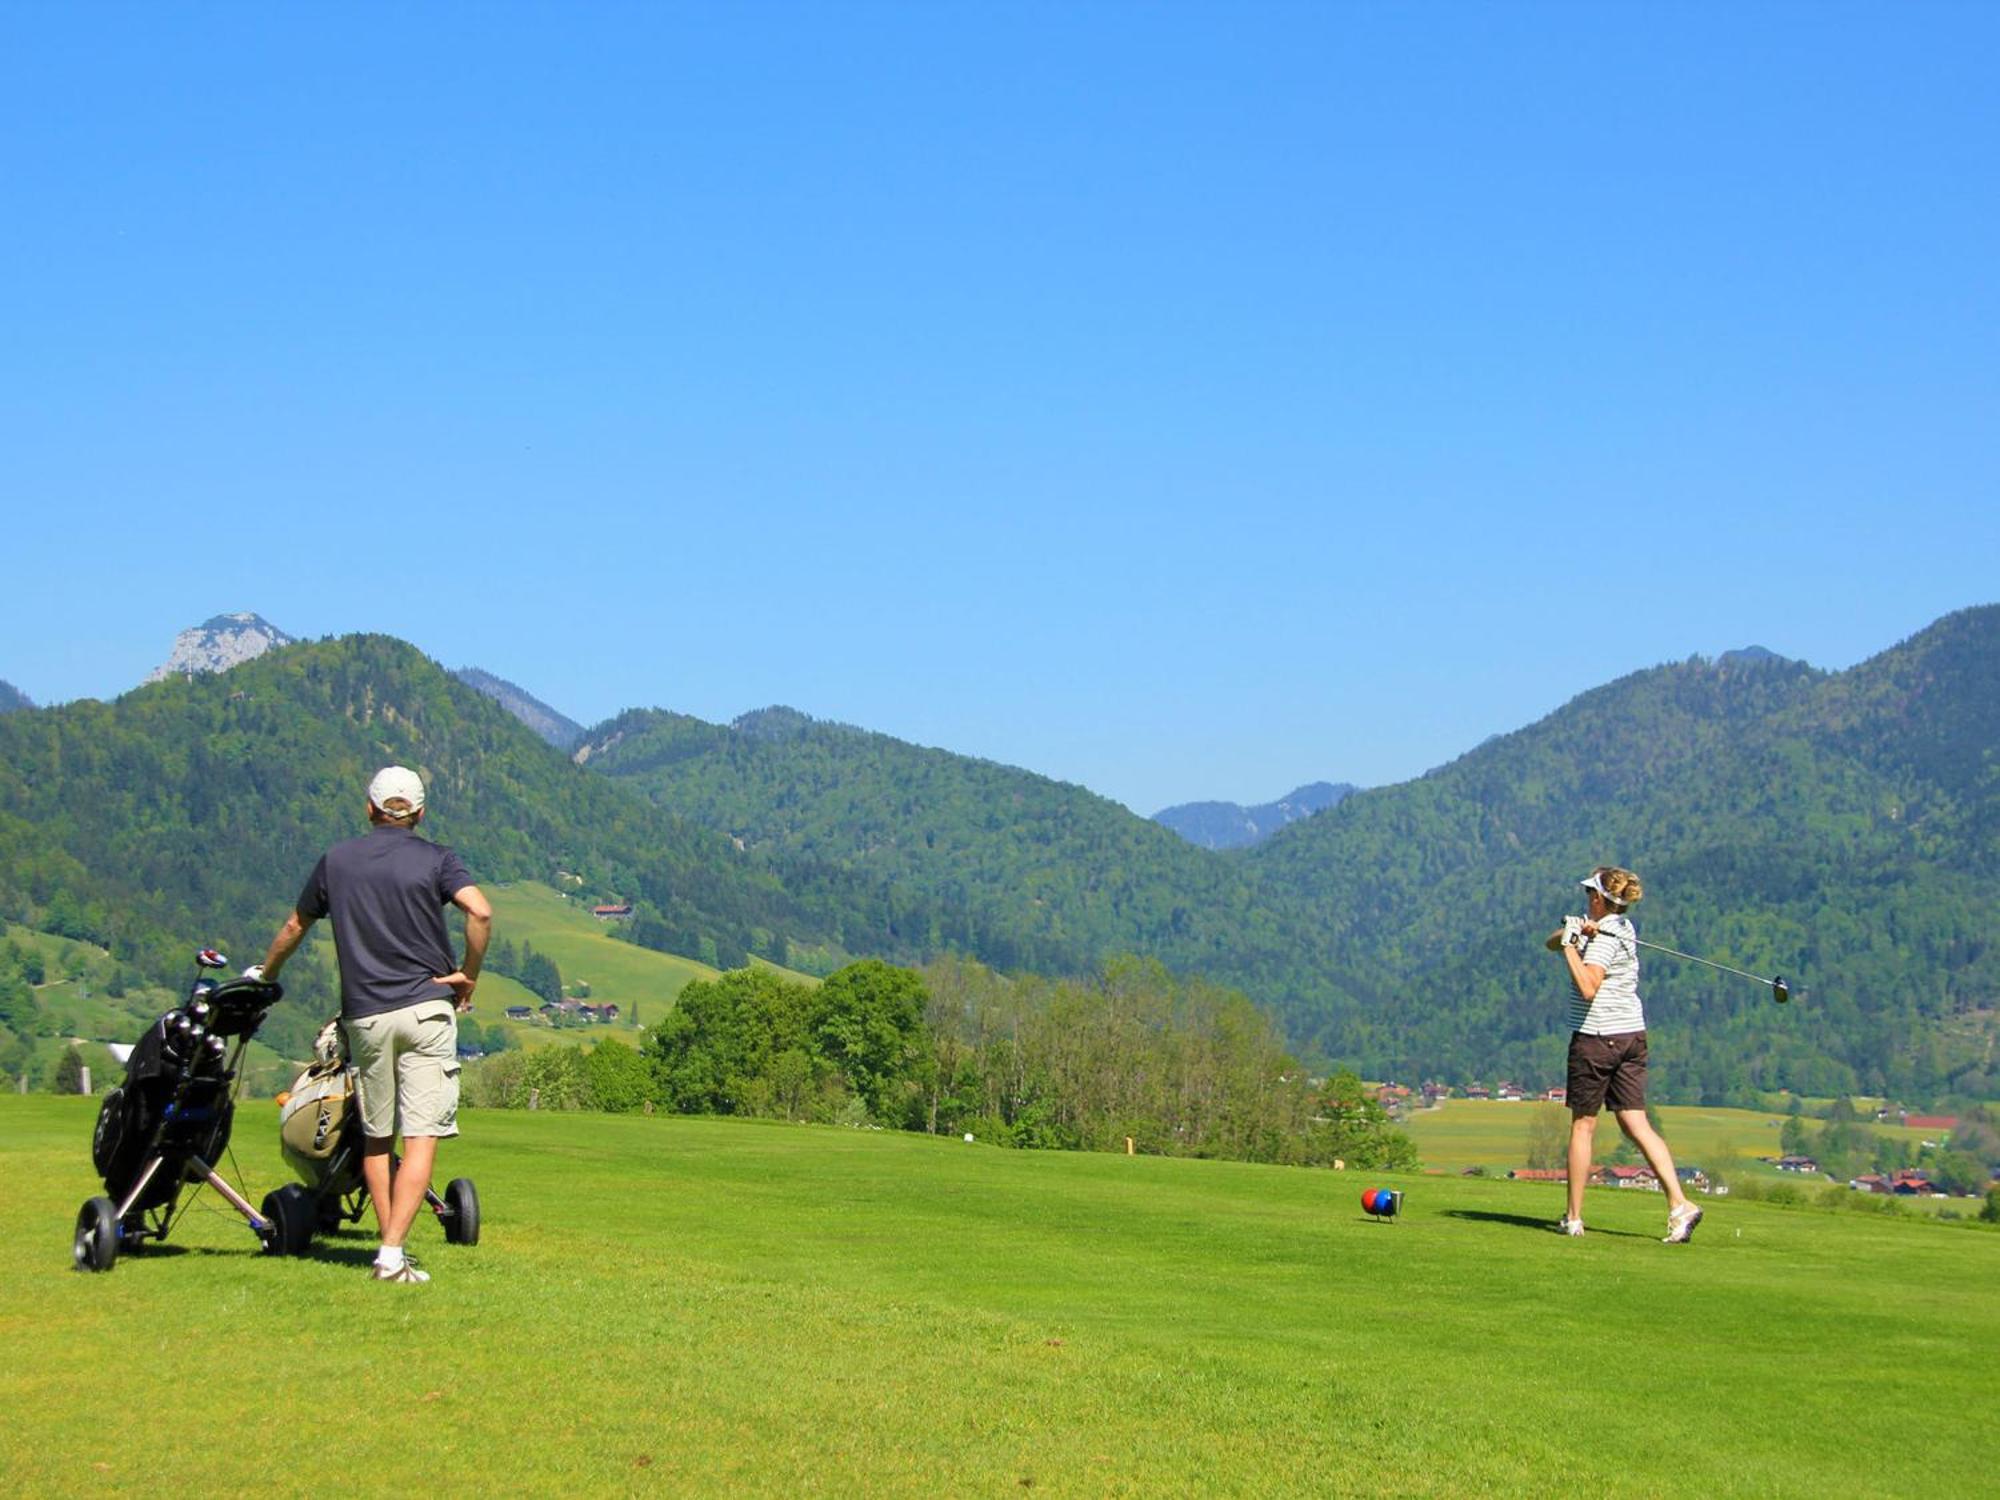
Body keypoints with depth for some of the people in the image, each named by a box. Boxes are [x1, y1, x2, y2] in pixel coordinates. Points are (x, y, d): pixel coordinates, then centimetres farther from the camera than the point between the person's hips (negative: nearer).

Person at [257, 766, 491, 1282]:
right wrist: (469, 973, -2)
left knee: (375, 1138, 15)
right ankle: (393, 1254, -15)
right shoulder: (434, 858, 1)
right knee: (422, 1138, -5)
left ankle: (389, 1245, 15)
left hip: (364, 1016, 3)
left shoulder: (336, 860, 9)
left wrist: (264, 974, 36)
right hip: (426, 1009, -3)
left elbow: (294, 927, 19)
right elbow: (480, 911, -15)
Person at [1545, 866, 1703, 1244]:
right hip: (1631, 1036, 8)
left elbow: (1588, 988, -27)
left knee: (1582, 1126, 4)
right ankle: (1679, 1204, -12)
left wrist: (1570, 945, -20)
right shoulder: (1622, 927, 14)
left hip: (1596, 1038, -8)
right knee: (1636, 1124, 2)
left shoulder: (1606, 938, -13)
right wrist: (1574, 933, -10)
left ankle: (1573, 1217, 10)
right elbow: (1551, 943, 11)